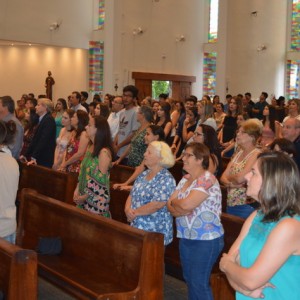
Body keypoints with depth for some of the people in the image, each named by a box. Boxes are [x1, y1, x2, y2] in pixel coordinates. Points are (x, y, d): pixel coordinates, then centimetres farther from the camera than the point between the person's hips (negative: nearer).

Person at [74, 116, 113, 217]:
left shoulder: (104, 152, -17)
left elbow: (101, 179, -17)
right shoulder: (90, 146, 7)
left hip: (96, 199, -7)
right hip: (84, 195, 7)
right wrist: (77, 190, 3)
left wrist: (86, 196, -12)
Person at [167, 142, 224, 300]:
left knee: (199, 282, -2)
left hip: (206, 239, -8)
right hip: (186, 237, 8)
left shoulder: (207, 180, -17)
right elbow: (170, 204, 6)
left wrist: (174, 202, -6)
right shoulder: (185, 179, 10)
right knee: (189, 279, 16)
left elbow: (186, 204, -27)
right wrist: (178, 210, -16)